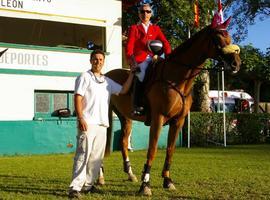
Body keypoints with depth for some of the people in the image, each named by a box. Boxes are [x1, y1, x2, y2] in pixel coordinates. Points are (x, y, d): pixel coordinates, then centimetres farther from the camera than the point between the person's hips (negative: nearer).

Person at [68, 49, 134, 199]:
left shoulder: (107, 81, 19)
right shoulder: (85, 77, 1)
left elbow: (123, 90, 21)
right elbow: (78, 98, -7)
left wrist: (132, 73, 14)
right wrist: (81, 119, -17)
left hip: (102, 124, 7)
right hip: (88, 123, -7)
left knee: (97, 156, 8)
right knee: (83, 154, -13)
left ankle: (88, 185, 17)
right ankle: (75, 188, -16)